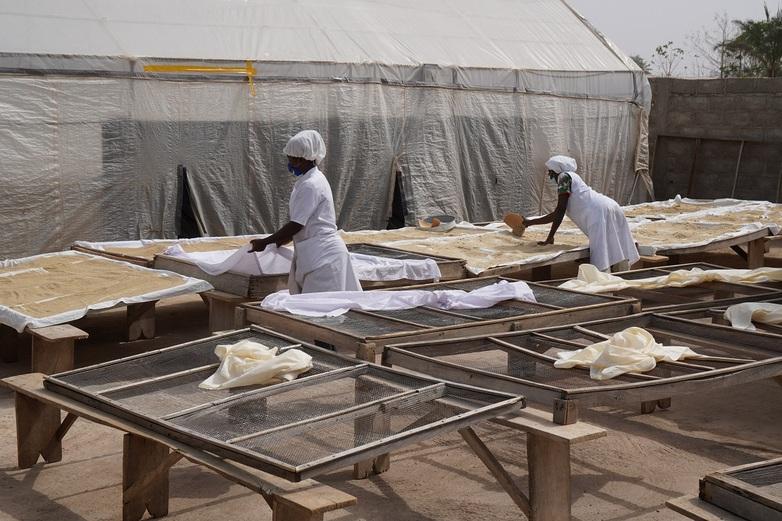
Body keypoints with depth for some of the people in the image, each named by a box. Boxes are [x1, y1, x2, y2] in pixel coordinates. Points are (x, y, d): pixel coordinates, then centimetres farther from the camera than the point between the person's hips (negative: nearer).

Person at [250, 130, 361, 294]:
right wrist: (279, 241, 20)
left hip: (323, 256, -10)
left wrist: (264, 242, -9)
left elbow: (296, 225, -17)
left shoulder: (310, 185, -16)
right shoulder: (310, 180, 15)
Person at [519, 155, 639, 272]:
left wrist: (550, 237, -2)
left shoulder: (564, 177, 2)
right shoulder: (572, 178, 30)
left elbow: (560, 211, -6)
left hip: (600, 213, -10)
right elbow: (557, 214, 34)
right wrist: (530, 222, 37)